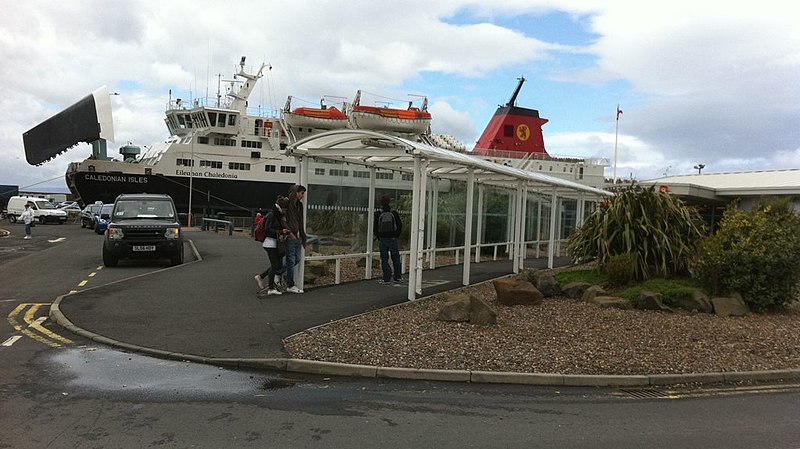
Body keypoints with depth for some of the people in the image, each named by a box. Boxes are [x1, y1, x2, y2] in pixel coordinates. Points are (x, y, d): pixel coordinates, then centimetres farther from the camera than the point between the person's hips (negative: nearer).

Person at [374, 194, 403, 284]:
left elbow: (375, 228, 0)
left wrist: (379, 237, 11)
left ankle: (387, 279, 3)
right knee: (396, 259, 11)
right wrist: (396, 236, 10)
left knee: (384, 260, 5)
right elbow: (400, 226, -3)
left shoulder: (379, 215, -2)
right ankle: (397, 277, 18)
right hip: (393, 239, 0)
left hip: (383, 240, 0)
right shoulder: (394, 213, -5)